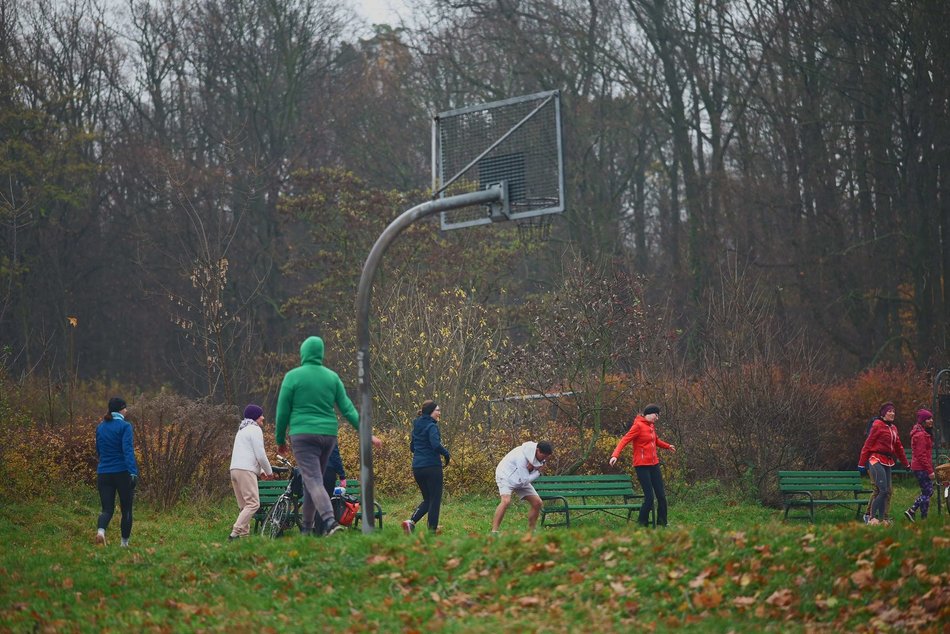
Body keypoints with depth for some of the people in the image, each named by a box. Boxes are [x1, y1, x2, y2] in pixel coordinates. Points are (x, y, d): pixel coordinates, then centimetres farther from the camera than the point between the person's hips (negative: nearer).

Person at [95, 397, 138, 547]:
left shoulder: (100, 427, 9)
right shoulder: (124, 426, -9)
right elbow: (128, 450, -20)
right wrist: (133, 472, -25)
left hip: (103, 473, 4)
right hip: (122, 473, -4)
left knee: (107, 509, 3)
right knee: (126, 509, 11)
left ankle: (101, 530, -27)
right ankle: (125, 542, 17)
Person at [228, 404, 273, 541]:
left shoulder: (242, 430, 28)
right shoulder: (255, 429, -2)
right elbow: (260, 455, -8)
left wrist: (261, 470, 28)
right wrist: (269, 471, 6)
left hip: (234, 469, 10)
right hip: (246, 470, -10)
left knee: (245, 506, 11)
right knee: (253, 503, -14)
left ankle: (244, 533, 2)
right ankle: (235, 533, -24)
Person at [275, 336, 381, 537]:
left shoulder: (293, 377, -3)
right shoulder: (332, 377, 8)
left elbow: (283, 412, -1)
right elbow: (347, 408, 4)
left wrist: (280, 441, 9)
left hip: (303, 435, -5)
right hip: (328, 435, 5)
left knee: (313, 481, -13)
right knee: (313, 480, 17)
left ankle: (329, 521, -33)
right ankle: (307, 527, 22)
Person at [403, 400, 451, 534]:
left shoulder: (417, 427, 13)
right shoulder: (431, 426, -11)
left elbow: (412, 447, 21)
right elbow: (436, 444, -25)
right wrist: (446, 454, -10)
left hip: (417, 467, 7)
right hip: (432, 467, -7)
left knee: (427, 499, 17)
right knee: (435, 500, 3)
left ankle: (411, 521, -3)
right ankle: (432, 529, 3)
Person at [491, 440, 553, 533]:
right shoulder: (522, 457, -34)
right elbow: (523, 480, -29)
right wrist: (537, 472, -22)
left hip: (521, 479, 8)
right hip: (506, 476, -8)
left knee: (537, 502, -1)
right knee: (506, 501, -32)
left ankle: (531, 531, 11)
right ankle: (494, 531, -32)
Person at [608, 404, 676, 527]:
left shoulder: (651, 426, 14)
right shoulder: (638, 426, -10)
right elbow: (624, 440, -20)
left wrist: (667, 446, 30)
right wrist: (615, 455, -32)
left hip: (654, 465, 8)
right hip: (642, 466, -8)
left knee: (661, 496, 7)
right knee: (649, 497, -10)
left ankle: (662, 523, 15)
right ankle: (641, 524, 0)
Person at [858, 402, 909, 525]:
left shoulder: (893, 428, 17)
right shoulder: (878, 426, -7)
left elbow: (898, 447, 24)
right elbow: (868, 444, -8)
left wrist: (906, 464, 26)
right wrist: (862, 463, -11)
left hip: (887, 462, 8)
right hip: (876, 460, -8)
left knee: (887, 491, 5)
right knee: (883, 490, -15)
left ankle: (882, 519, 9)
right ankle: (872, 517, -10)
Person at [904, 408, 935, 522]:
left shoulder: (925, 434, 16)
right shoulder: (920, 435, -18)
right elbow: (921, 455, -21)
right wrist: (930, 471, -20)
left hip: (919, 467, 10)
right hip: (921, 469, -10)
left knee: (928, 491, 14)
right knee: (927, 492, -5)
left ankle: (911, 511, 15)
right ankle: (924, 518, 1)